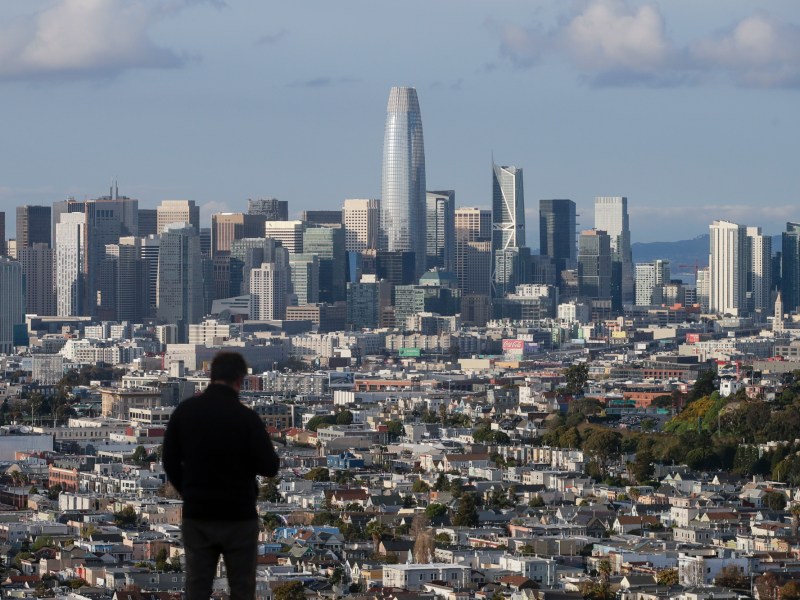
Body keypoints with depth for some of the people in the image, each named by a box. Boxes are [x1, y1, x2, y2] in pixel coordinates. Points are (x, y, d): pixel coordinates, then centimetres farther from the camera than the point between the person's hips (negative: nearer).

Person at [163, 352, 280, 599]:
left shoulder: (184, 411, 0)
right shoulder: (246, 417, -13)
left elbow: (170, 462, 5)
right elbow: (270, 467, -10)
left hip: (197, 516, 3)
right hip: (238, 517, -3)